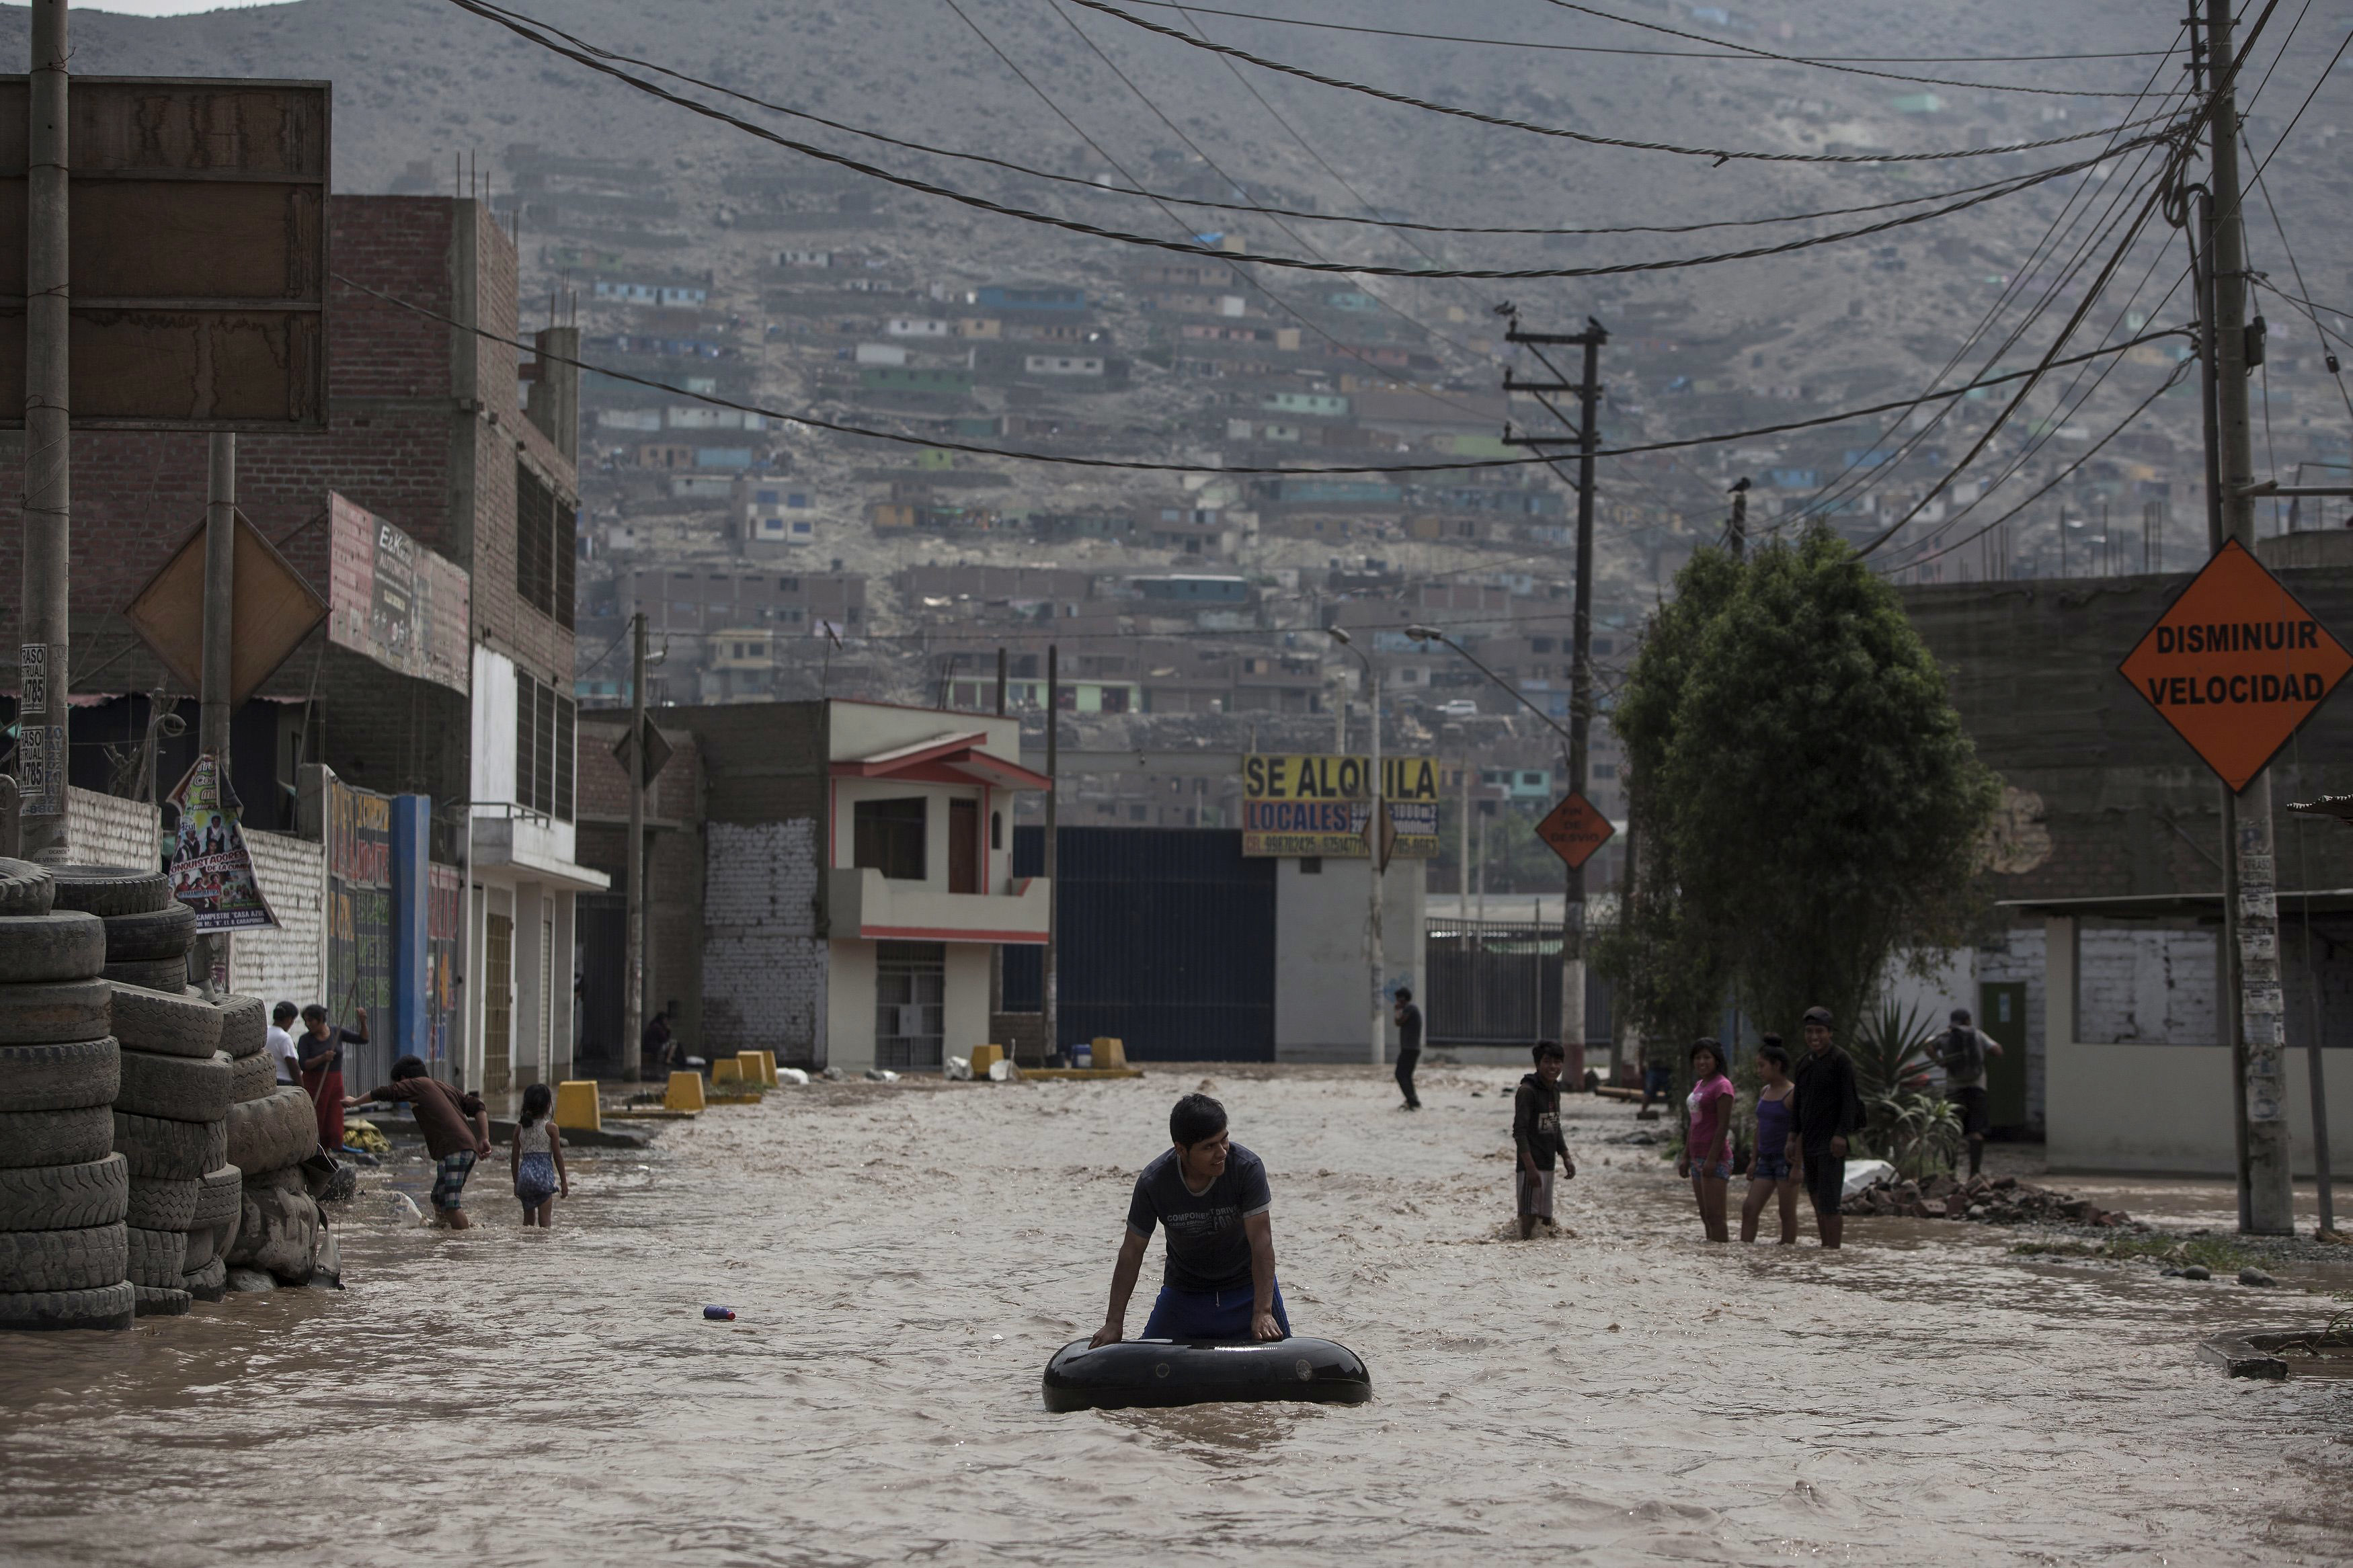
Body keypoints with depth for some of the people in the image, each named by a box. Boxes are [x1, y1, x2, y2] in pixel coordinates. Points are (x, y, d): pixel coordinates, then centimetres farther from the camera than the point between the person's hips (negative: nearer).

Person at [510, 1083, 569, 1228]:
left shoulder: (519, 1127, 5)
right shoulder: (550, 1128, -6)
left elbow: (515, 1157, 8)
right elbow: (558, 1156, -3)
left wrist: (516, 1182, 17)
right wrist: (564, 1182, 5)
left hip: (525, 1174, 4)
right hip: (544, 1176, -4)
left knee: (528, 1218, 13)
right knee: (545, 1217, -3)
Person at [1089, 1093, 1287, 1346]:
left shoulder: (1247, 1168, -26)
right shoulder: (1152, 1182, -21)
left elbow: (1261, 1241, -27)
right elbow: (1132, 1252, -13)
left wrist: (1263, 1313, -34)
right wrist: (1114, 1324, -15)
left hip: (1246, 1286, -1)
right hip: (1184, 1293, 1)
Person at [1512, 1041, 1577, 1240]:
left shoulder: (1555, 1090, 13)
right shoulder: (1527, 1091, -13)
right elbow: (1519, 1132, -18)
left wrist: (1566, 1157, 17)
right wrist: (1531, 1167, -23)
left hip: (1548, 1163, 8)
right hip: (1530, 1165, -8)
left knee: (1546, 1217, 9)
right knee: (1530, 1215, -13)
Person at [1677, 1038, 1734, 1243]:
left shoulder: (1722, 1086, -10)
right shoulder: (1699, 1085, 18)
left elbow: (1724, 1125, -16)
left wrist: (1712, 1159, -21)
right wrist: (1686, 1157, 18)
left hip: (1715, 1158, -9)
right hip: (1698, 1157, 9)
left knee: (1714, 1214, -12)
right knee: (1706, 1215, 9)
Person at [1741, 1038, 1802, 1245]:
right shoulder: (1764, 1092, 12)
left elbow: (1801, 1132, -15)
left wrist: (1797, 1167, -18)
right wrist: (1754, 1160, 15)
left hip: (1786, 1159, -8)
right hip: (1766, 1159, 8)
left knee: (1787, 1213, -1)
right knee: (1749, 1209, 0)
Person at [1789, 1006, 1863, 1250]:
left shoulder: (1840, 1060, -9)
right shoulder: (1804, 1063, 13)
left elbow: (1849, 1099, -14)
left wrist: (1841, 1134, -22)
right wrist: (1797, 1136, 13)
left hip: (1832, 1143, -8)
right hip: (1810, 1142, 8)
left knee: (1828, 1203, -13)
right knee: (1816, 1198, 13)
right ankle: (1825, 1246, 23)